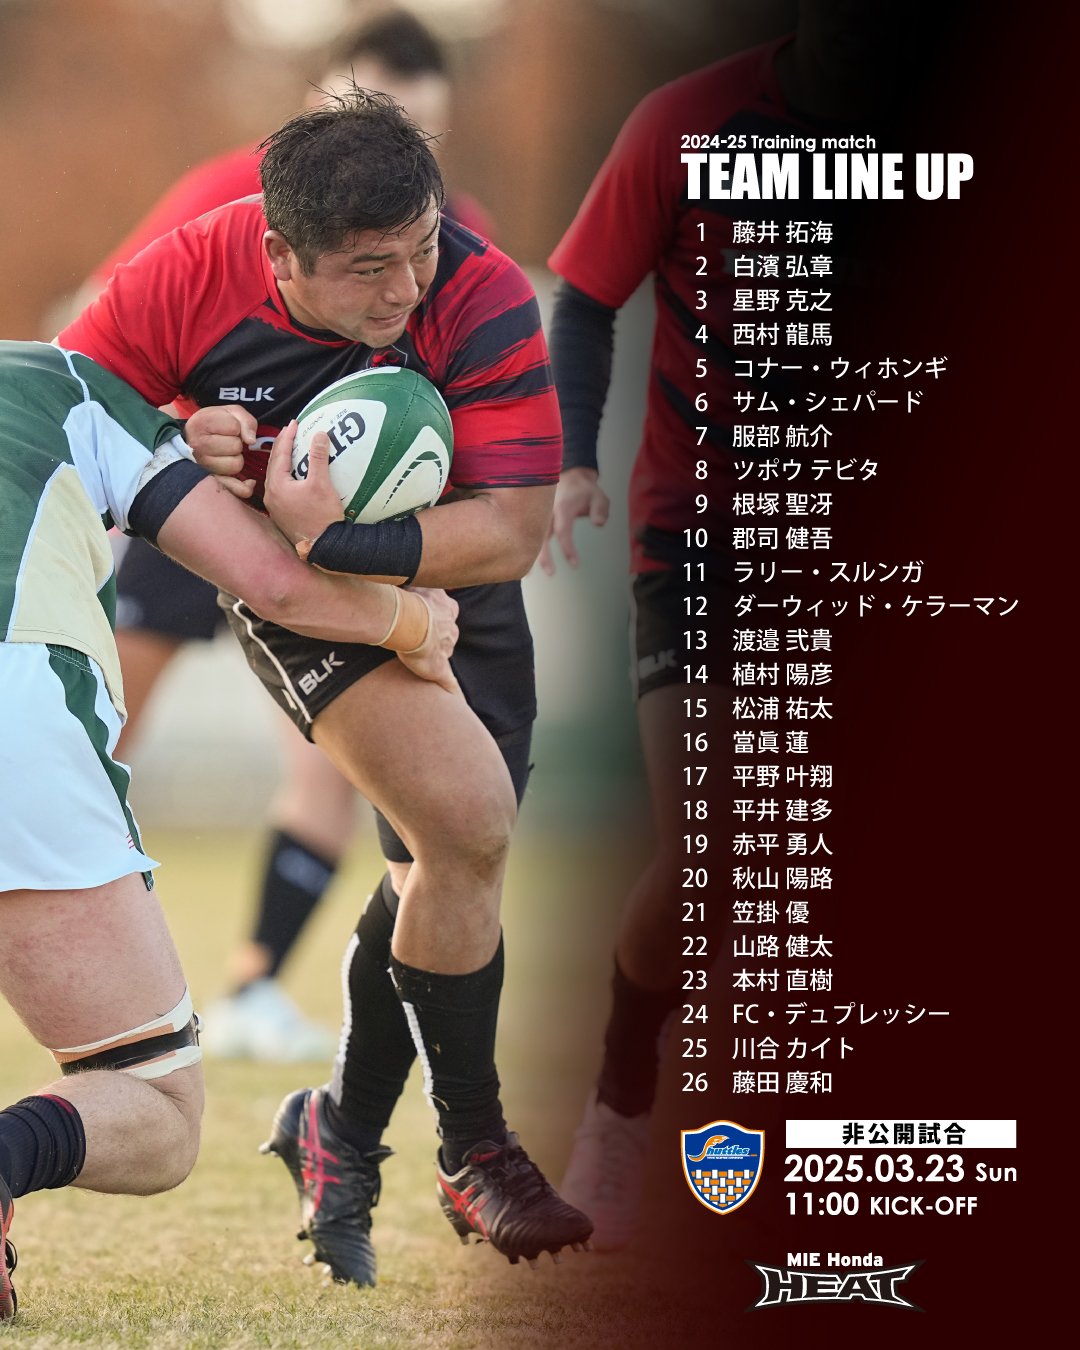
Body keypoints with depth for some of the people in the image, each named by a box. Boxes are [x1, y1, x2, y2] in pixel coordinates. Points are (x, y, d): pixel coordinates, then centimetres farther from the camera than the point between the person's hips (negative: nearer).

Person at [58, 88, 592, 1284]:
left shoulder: (485, 301, -29)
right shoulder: (195, 276, -27)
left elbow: (511, 532, -29)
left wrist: (340, 538, -41)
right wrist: (177, 452, -33)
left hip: (449, 576, 3)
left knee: (443, 870, 9)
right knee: (464, 819, -23)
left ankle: (341, 1133, 34)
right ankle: (475, 1148, -5)